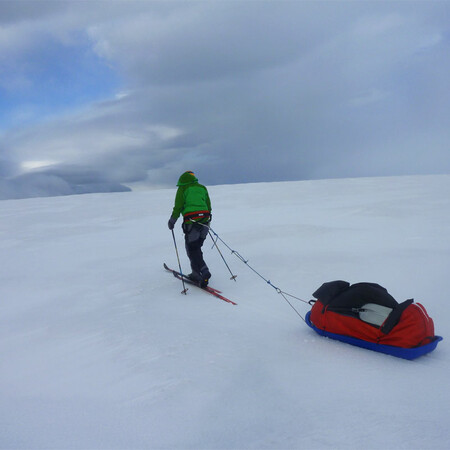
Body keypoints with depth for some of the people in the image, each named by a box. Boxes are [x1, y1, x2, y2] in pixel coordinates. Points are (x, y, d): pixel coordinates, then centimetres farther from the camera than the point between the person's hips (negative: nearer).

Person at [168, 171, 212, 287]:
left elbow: (178, 207, -2)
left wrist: (172, 221, 11)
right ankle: (196, 274, 20)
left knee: (192, 250, 1)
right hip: (205, 221, 6)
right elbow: (209, 207, 19)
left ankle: (204, 272, -12)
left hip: (191, 223, -6)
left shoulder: (182, 189, 2)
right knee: (197, 248, 17)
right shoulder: (202, 188, 17)